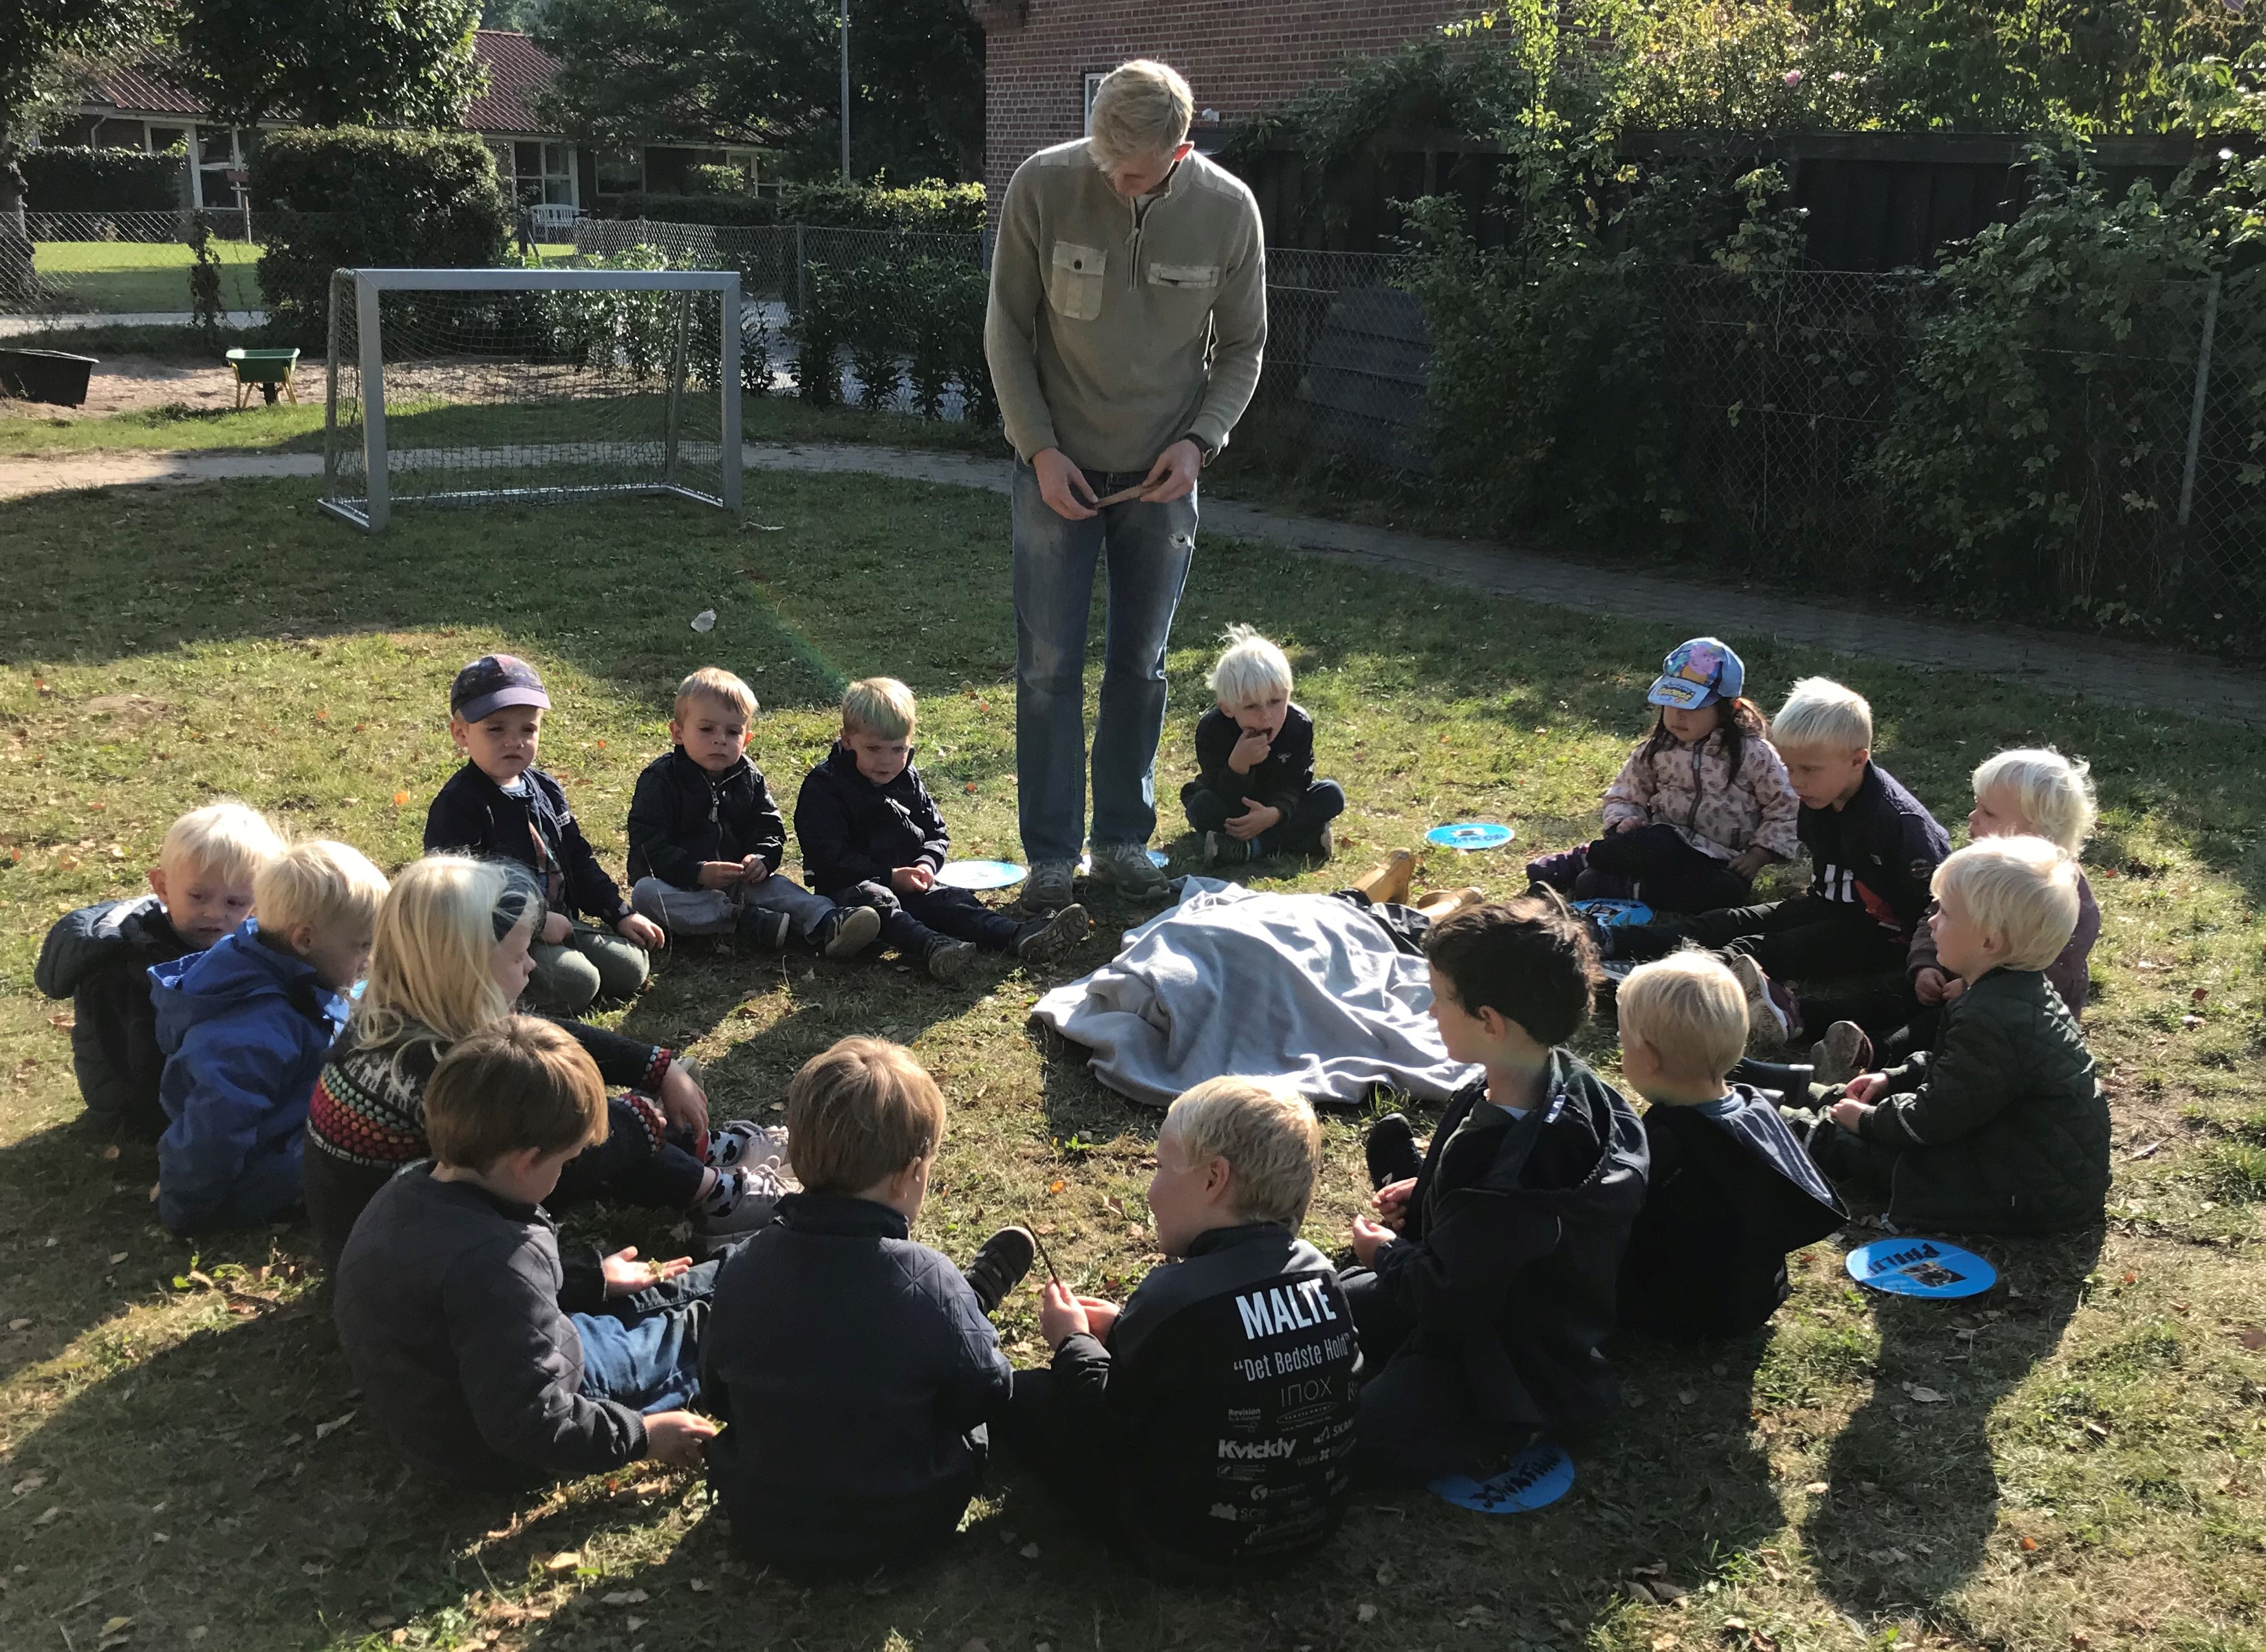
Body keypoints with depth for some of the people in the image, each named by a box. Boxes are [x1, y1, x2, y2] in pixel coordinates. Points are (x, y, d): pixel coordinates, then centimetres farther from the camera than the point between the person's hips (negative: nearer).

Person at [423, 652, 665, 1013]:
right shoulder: (459, 804, -16)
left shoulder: (545, 789, 10)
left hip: (557, 923, 9)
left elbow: (579, 859, 19)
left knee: (630, 969, 1)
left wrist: (621, 914, 12)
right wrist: (536, 922, -23)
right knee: (577, 984, -26)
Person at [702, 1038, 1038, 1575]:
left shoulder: (743, 1269, -15)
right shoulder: (927, 1283, -27)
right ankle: (976, 1293, 47)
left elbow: (720, 1397, 0)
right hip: (898, 1534, -3)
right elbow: (983, 1394, -11)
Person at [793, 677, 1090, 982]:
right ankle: (932, 948, -64)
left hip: (907, 886, 6)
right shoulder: (822, 787, -9)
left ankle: (1019, 937, -42)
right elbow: (829, 857, -16)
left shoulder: (908, 781, 12)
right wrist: (889, 876, -21)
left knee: (950, 900, -19)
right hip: (850, 887, -6)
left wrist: (926, 864, -8)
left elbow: (937, 834, 16)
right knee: (875, 900, -37)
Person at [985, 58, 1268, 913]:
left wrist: (1199, 439, -12)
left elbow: (1242, 346, 2)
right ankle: (1051, 855, 10)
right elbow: (1008, 329, -4)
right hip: (1059, 467, -1)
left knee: (1140, 666, 9)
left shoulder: (1227, 209, -10)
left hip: (1163, 474, 1)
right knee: (1048, 666, 0)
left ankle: (1123, 840, 23)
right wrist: (1041, 448, -11)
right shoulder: (1042, 186, -13)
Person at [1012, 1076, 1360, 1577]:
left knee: (1024, 1393, 10)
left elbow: (1104, 1427, -13)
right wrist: (1127, 1328, 15)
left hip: (1194, 1547, -6)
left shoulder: (1176, 1298, -26)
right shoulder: (1318, 1274, -5)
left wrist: (1073, 1341, 4)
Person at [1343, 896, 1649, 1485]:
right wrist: (1426, 1190, 4)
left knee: (1352, 1445, -22)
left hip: (1514, 1363, -10)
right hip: (1486, 1298, 10)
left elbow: (1449, 1297, -29)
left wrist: (1387, 1254, -9)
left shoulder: (1516, 1160, -40)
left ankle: (1508, 1432, -3)